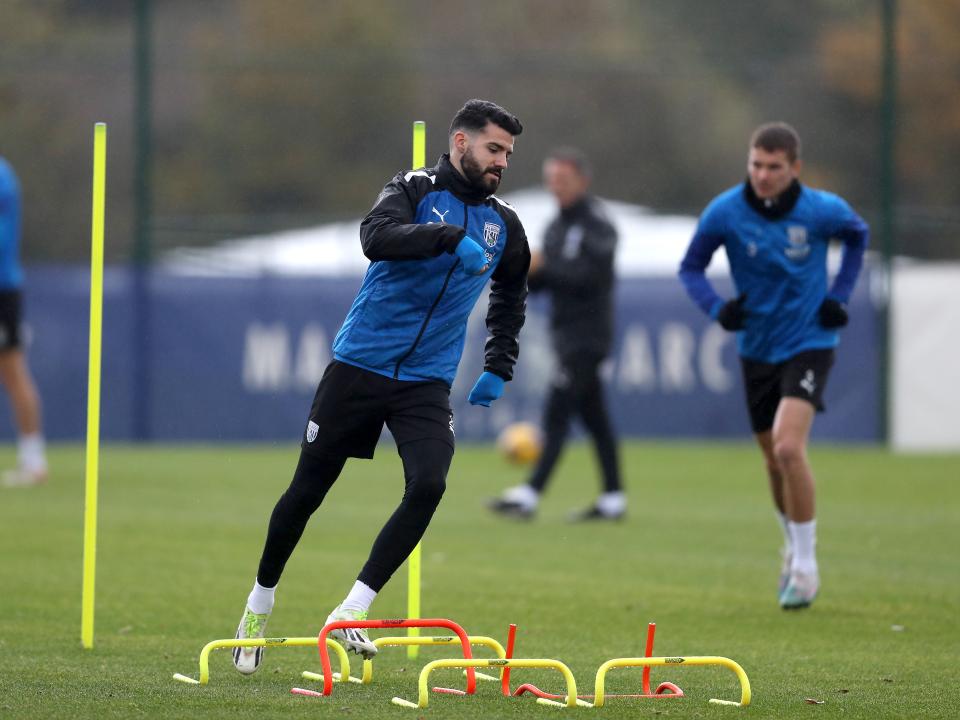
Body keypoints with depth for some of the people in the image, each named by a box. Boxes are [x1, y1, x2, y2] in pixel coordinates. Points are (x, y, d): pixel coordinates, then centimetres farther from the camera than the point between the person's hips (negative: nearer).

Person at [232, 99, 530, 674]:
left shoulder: (504, 225, 8)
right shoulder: (416, 190, -6)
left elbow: (512, 294, 28)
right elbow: (377, 236, -28)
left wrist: (500, 368, 21)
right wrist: (452, 237, -36)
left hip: (427, 383, 3)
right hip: (360, 366, -3)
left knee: (428, 486, -21)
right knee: (308, 490, 5)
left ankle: (351, 611, -13)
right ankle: (261, 602, 27)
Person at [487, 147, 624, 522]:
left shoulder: (596, 223, -10)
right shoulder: (557, 227, 16)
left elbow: (592, 276, -21)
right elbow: (543, 280, 18)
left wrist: (542, 267, -23)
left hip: (587, 333, -9)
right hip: (566, 333, 9)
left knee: (557, 414, -13)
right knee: (593, 417, 10)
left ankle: (530, 494, -18)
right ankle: (613, 498, 13)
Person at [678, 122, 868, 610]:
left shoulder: (821, 210, -13)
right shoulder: (725, 213, -12)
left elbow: (857, 235, 10)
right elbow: (691, 267, 1)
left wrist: (840, 296, 0)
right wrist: (716, 308, -18)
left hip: (809, 344, -3)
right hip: (757, 347, 3)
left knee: (788, 446, -22)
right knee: (774, 460, 12)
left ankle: (805, 564, -9)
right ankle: (794, 547, 39)